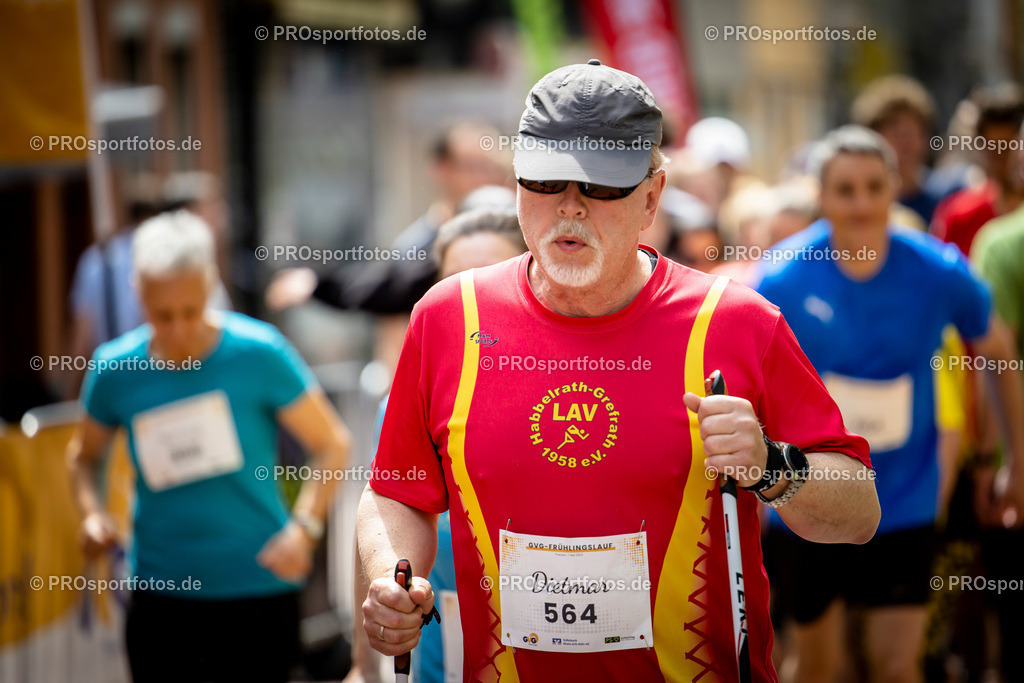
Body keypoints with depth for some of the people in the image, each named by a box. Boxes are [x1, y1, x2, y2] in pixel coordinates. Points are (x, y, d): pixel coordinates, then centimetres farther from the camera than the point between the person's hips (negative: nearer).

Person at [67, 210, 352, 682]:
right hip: (159, 595, 2)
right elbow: (85, 453, 17)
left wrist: (304, 526, -16)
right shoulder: (115, 369, -2)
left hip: (259, 593, -2)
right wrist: (91, 511, -3)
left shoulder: (258, 353, -9)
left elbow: (332, 444, -2)